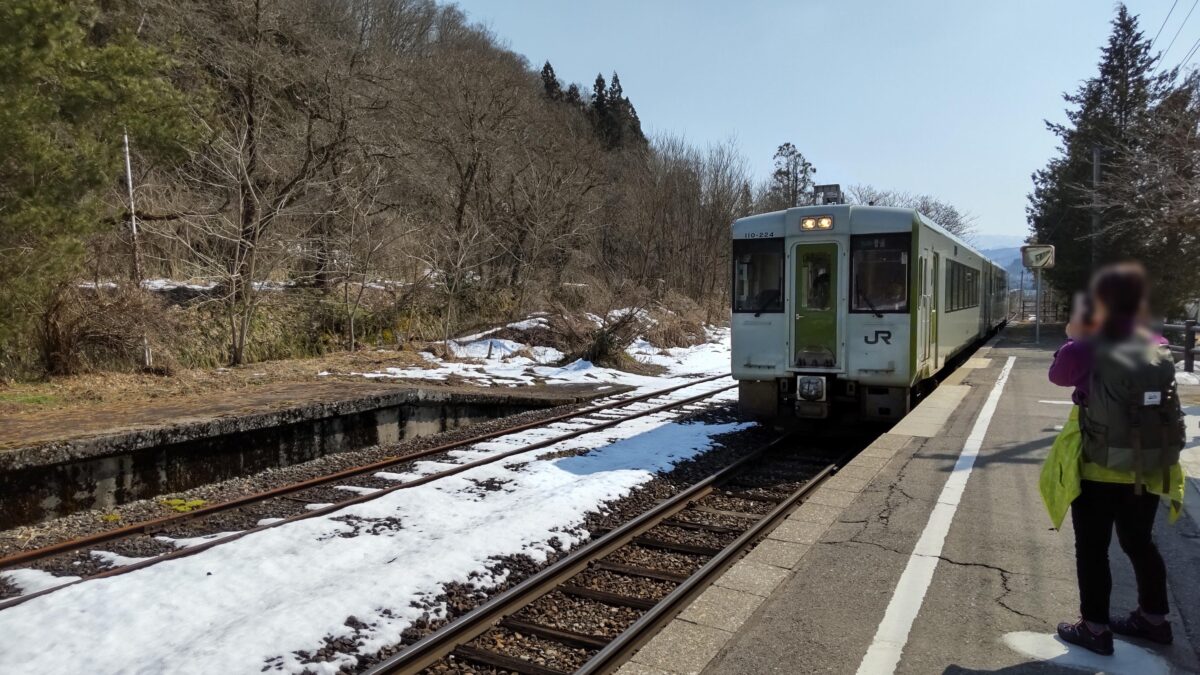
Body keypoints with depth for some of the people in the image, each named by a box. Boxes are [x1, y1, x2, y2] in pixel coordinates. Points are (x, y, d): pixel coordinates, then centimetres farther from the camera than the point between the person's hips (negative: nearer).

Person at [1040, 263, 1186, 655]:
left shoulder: (1086, 348, -16)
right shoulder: (1157, 348, -2)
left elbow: (1058, 375, 3)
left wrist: (1074, 338, 10)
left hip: (1096, 464, -5)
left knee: (1092, 548, 6)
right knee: (1139, 542, 21)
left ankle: (1095, 628, 13)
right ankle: (1154, 619, 34)